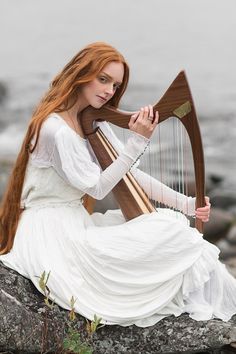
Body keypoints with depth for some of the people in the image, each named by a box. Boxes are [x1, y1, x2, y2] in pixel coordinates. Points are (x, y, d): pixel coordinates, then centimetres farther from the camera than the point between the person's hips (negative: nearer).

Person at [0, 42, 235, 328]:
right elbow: (98, 188, -16)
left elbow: (129, 174, 7)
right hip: (51, 234, -9)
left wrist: (185, 204, -2)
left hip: (74, 223, 9)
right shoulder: (55, 129, -20)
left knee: (171, 226, 0)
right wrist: (137, 141, -21)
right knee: (170, 232, -17)